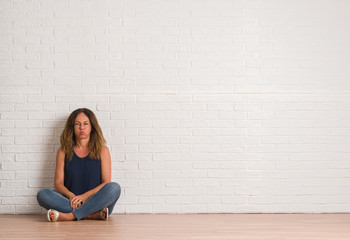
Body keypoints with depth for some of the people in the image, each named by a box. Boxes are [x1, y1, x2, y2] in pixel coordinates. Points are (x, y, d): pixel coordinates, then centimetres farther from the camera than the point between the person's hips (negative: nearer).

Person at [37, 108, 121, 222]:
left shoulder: (102, 150, 8)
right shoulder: (64, 151, 12)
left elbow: (106, 183, 0)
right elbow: (58, 183, 5)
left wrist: (85, 196, -15)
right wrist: (71, 195, -16)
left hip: (96, 202, -1)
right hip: (70, 203, 1)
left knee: (115, 187, -30)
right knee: (42, 195, -24)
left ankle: (71, 216, -32)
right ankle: (93, 214, -31)